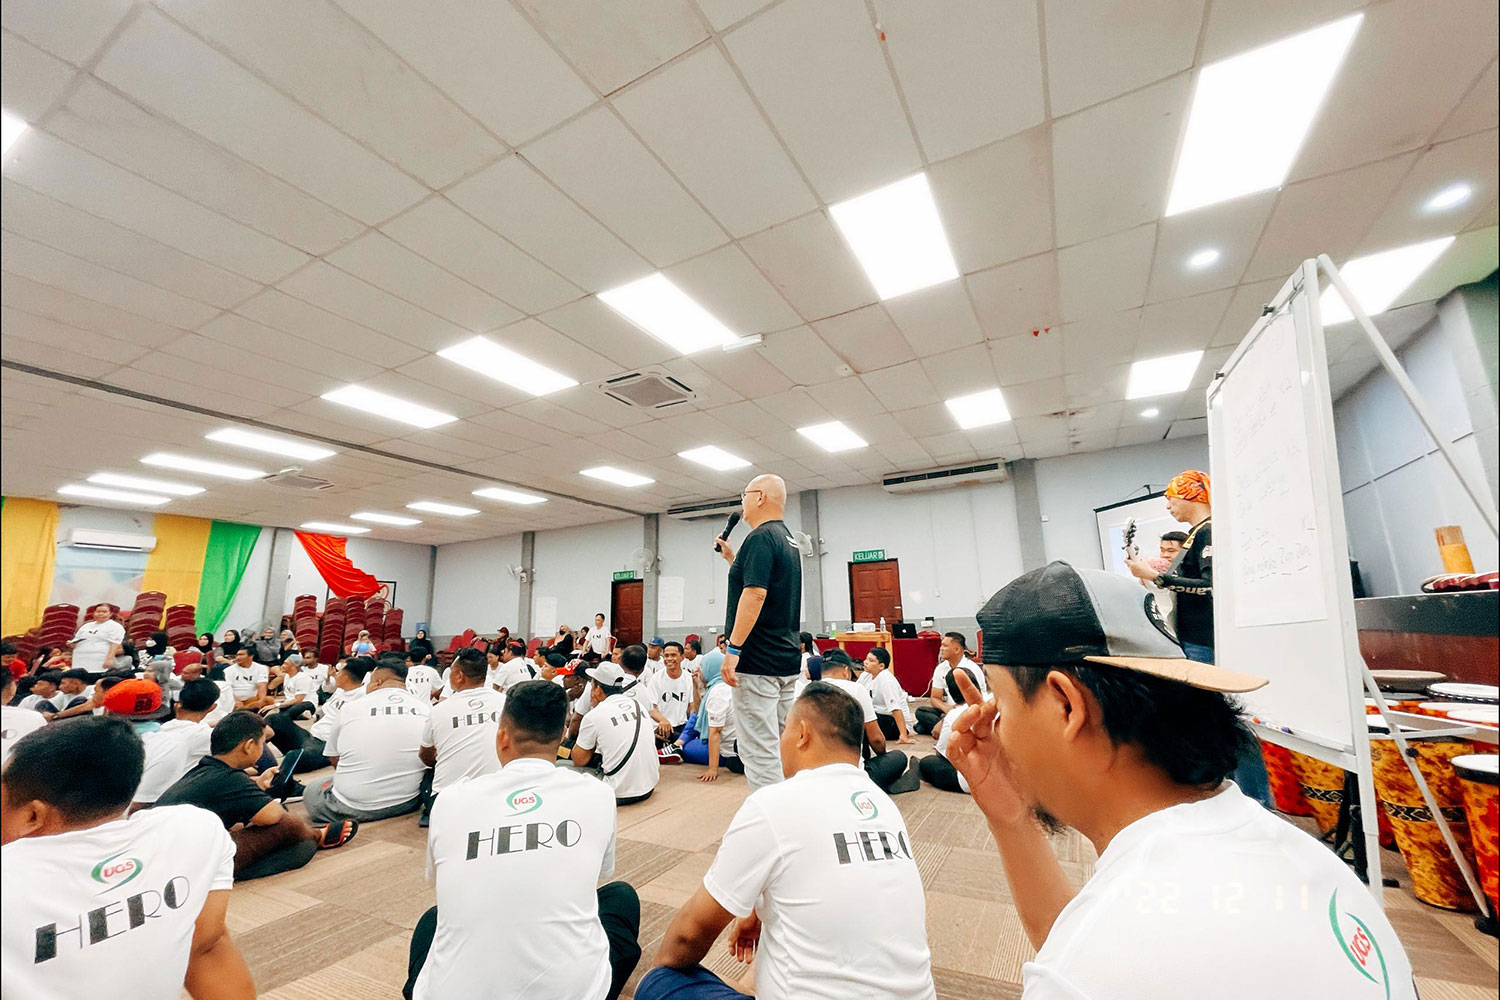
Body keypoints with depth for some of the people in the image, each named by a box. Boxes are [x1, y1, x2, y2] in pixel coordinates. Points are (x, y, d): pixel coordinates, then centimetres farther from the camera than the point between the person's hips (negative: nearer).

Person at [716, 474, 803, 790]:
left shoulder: (760, 537, -14)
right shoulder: (787, 539, 16)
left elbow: (755, 594, -25)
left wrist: (733, 649, -23)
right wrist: (732, 559, 22)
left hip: (758, 661, -10)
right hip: (787, 659, 10)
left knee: (759, 751, -3)